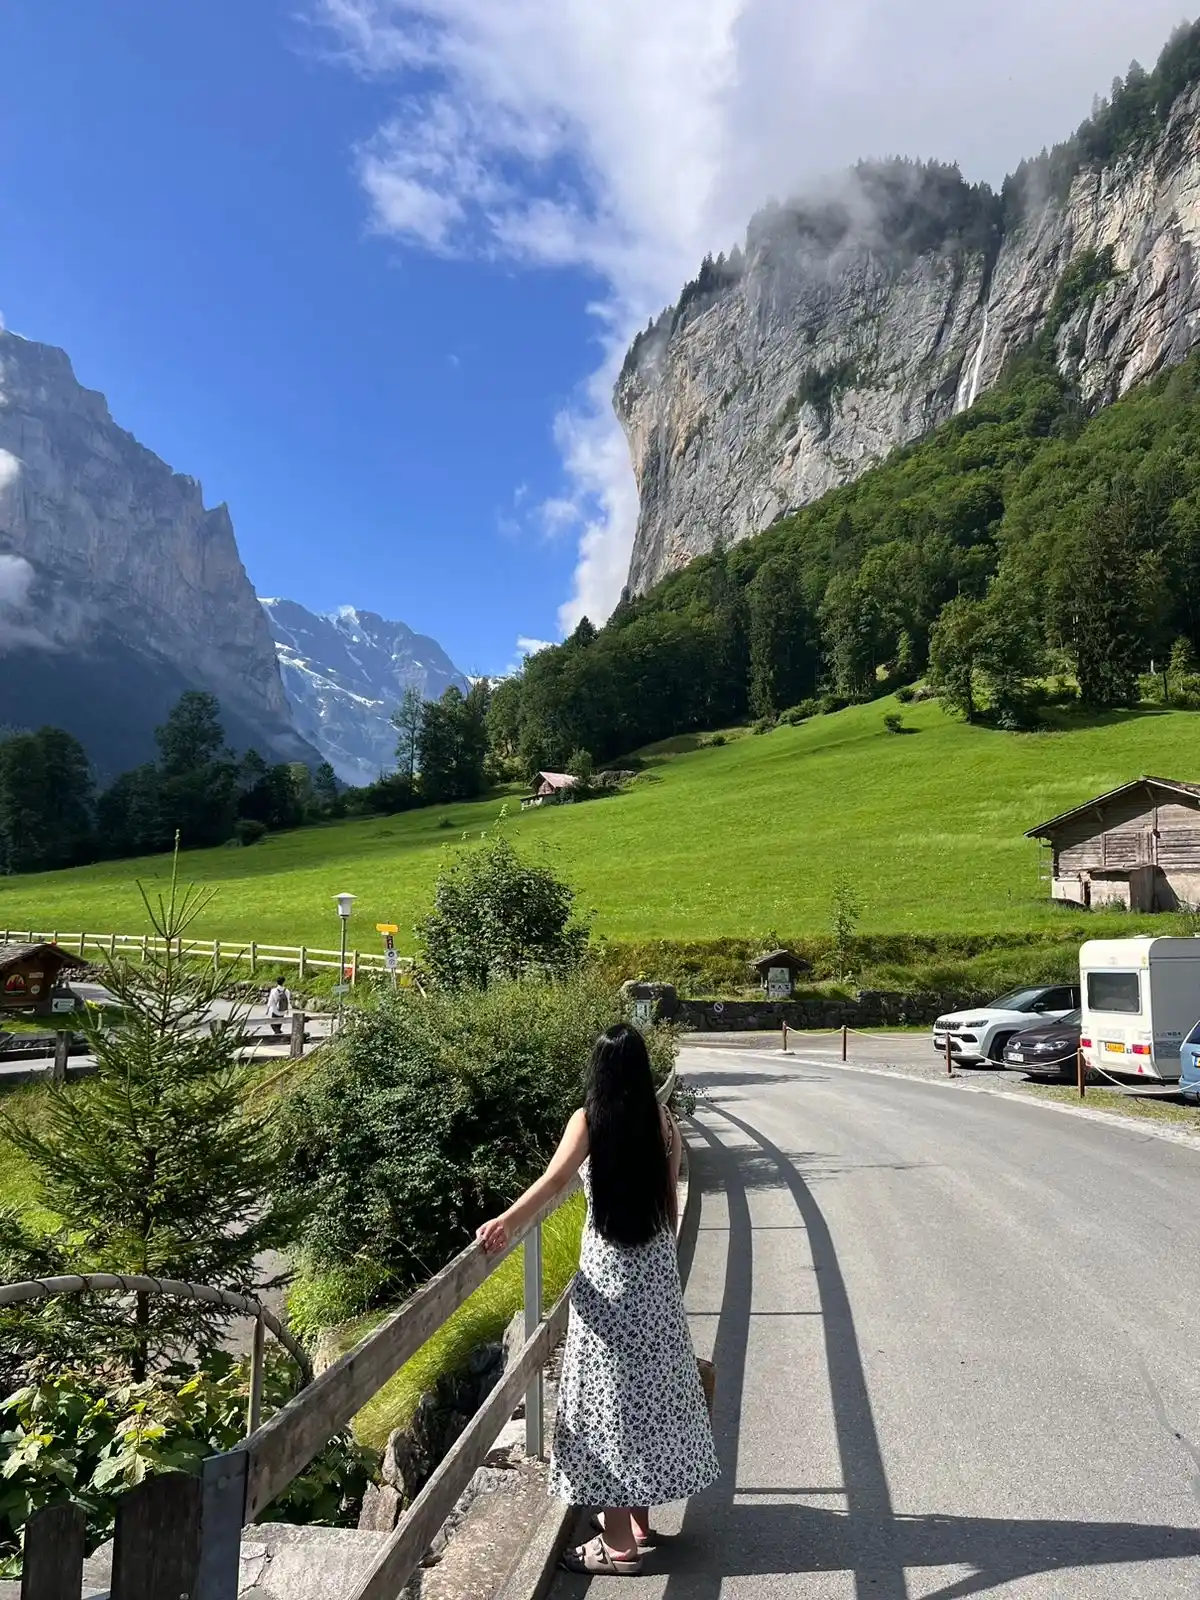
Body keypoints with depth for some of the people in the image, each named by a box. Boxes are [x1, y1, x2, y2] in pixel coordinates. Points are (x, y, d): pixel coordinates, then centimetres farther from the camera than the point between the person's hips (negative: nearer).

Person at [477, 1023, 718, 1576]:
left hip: (607, 1270, -4)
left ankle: (619, 1542, 14)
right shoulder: (661, 1120, -1)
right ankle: (637, 1517, 32)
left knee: (608, 1392, 6)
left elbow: (555, 1180, -29)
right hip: (656, 1268, 4)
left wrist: (505, 1222, -34)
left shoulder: (589, 1120, -12)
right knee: (647, 1384, 17)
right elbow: (671, 1202, 5)